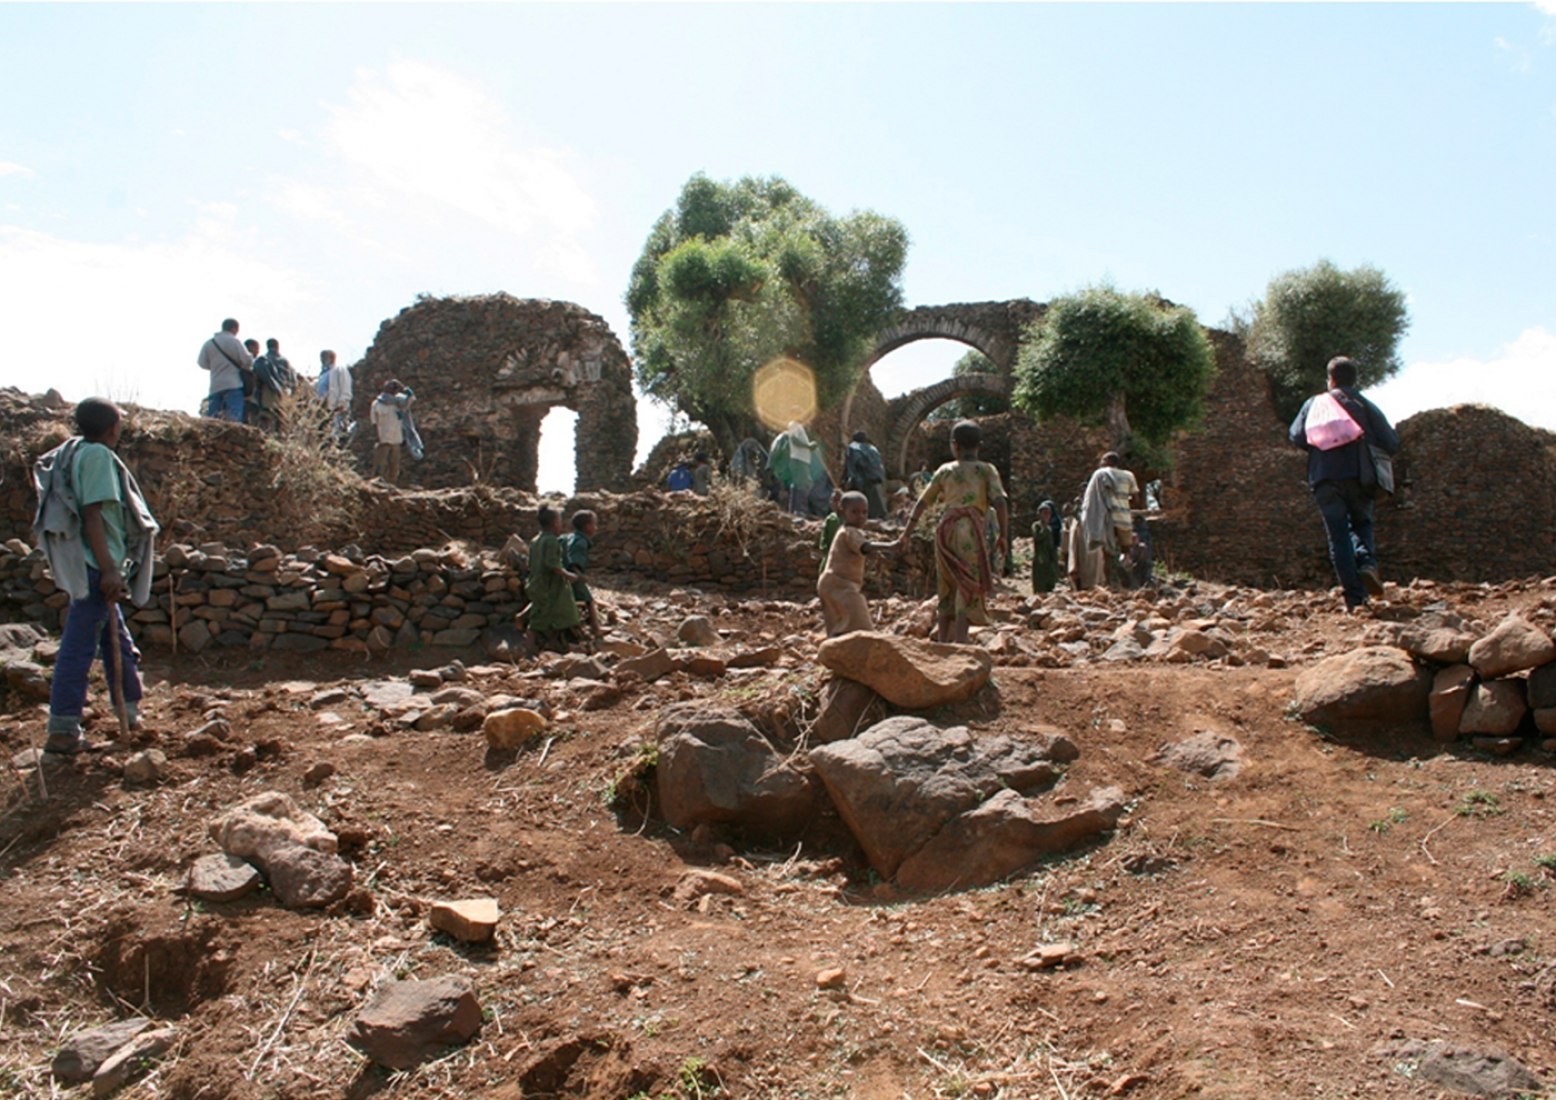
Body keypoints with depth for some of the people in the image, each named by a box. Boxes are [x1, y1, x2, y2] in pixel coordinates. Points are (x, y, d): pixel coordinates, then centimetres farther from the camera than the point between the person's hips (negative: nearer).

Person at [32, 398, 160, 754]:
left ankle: (130, 715, 30)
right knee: (79, 646, -7)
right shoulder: (97, 456, -12)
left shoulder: (75, 453, 16)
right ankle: (63, 731, -5)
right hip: (94, 566, -10)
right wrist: (109, 570, -23)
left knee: (119, 642, 18)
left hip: (88, 567, 10)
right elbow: (92, 516, -20)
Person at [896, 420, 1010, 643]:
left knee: (948, 588, 13)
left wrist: (906, 534, 22)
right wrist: (1004, 535, 3)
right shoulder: (987, 470, 10)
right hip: (969, 528, -4)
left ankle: (943, 644, 13)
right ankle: (960, 643, -17)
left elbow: (922, 503, 17)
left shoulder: (945, 470, 18)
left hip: (945, 528, 4)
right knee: (968, 587, -6)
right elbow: (1000, 502, -5)